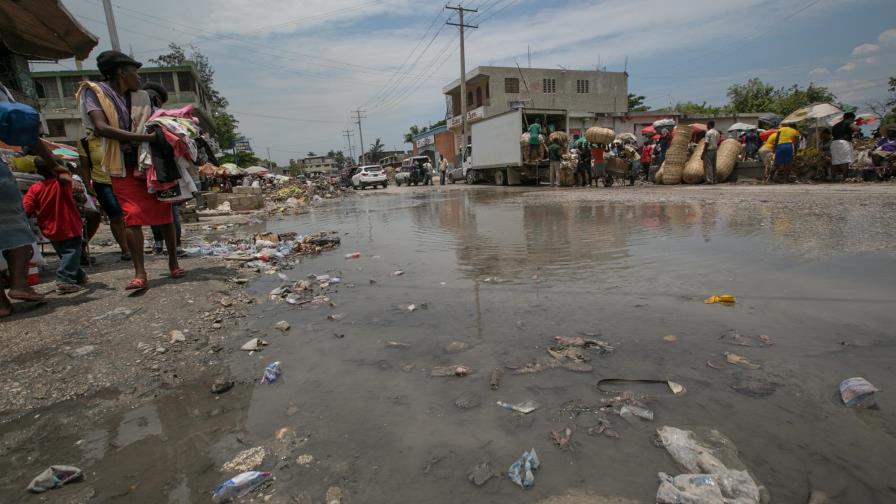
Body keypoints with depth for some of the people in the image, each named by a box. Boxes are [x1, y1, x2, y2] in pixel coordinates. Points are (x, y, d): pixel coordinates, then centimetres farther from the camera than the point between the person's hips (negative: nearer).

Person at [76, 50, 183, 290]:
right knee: (133, 217, -10)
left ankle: (173, 264, 12)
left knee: (165, 214, 1)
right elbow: (102, 128, -15)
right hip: (124, 166, -3)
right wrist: (144, 137, -23)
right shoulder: (94, 92, -1)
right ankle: (140, 273, -8)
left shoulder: (142, 97, 11)